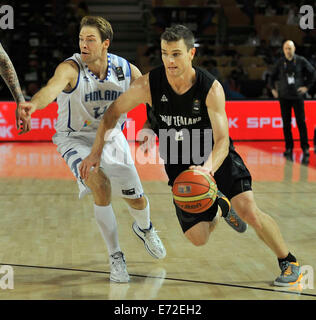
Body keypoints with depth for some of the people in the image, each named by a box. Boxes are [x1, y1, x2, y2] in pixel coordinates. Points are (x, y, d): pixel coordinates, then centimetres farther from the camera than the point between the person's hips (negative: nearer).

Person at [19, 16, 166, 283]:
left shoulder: (127, 70, -13)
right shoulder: (71, 68, -26)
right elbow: (53, 86, -49)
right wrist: (33, 105, -69)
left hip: (111, 138, 4)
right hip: (76, 139, -4)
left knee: (137, 200, 10)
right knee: (101, 185, -29)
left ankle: (144, 229, 50)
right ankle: (116, 257, -9)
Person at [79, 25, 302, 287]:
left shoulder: (211, 88, -24)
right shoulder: (149, 84, -19)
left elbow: (222, 140, -28)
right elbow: (113, 112, -5)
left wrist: (209, 168, -48)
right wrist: (96, 153, -10)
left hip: (217, 156, -2)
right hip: (180, 164, 2)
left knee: (248, 210, -22)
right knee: (198, 238, -3)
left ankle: (289, 262, 4)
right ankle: (218, 209, 35)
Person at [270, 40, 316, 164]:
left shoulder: (301, 61, -1)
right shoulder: (280, 63, 5)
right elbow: (272, 76, 18)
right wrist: (273, 89, 9)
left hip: (297, 96, -2)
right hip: (284, 97, 2)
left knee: (301, 123, -5)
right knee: (286, 124, 3)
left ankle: (305, 149, 0)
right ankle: (289, 148, 11)